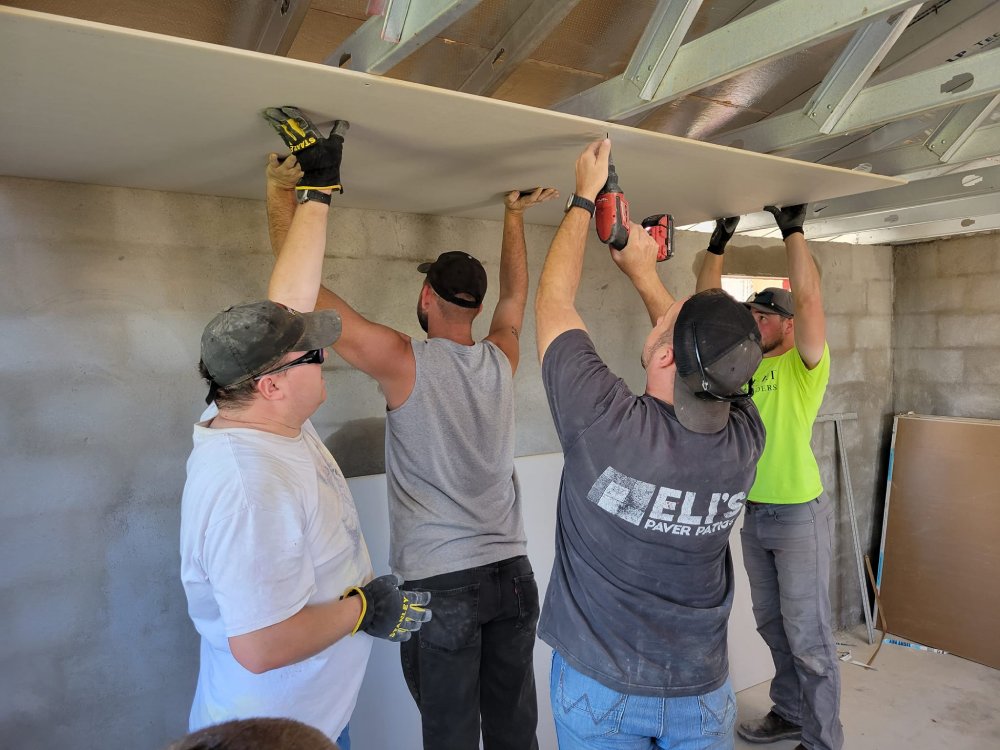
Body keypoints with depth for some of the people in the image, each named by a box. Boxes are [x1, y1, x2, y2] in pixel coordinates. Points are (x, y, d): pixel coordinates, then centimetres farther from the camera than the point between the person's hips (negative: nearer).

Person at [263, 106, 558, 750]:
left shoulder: (404, 363, -12)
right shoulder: (502, 360, 2)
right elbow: (516, 293, 22)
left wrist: (281, 196, 0)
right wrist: (514, 216, 33)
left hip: (440, 583, -5)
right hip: (512, 574, 5)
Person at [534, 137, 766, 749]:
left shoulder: (606, 422, -31)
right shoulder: (745, 439, -19)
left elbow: (552, 301, -15)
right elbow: (706, 354, 3)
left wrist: (584, 201, -4)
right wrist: (645, 274, 7)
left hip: (598, 687, -2)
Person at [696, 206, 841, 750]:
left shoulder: (804, 365, -8)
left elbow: (808, 297, -23)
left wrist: (793, 230, -20)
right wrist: (718, 245, 1)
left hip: (799, 515, -7)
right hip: (754, 513, 7)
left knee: (807, 635, 3)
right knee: (772, 625, 19)